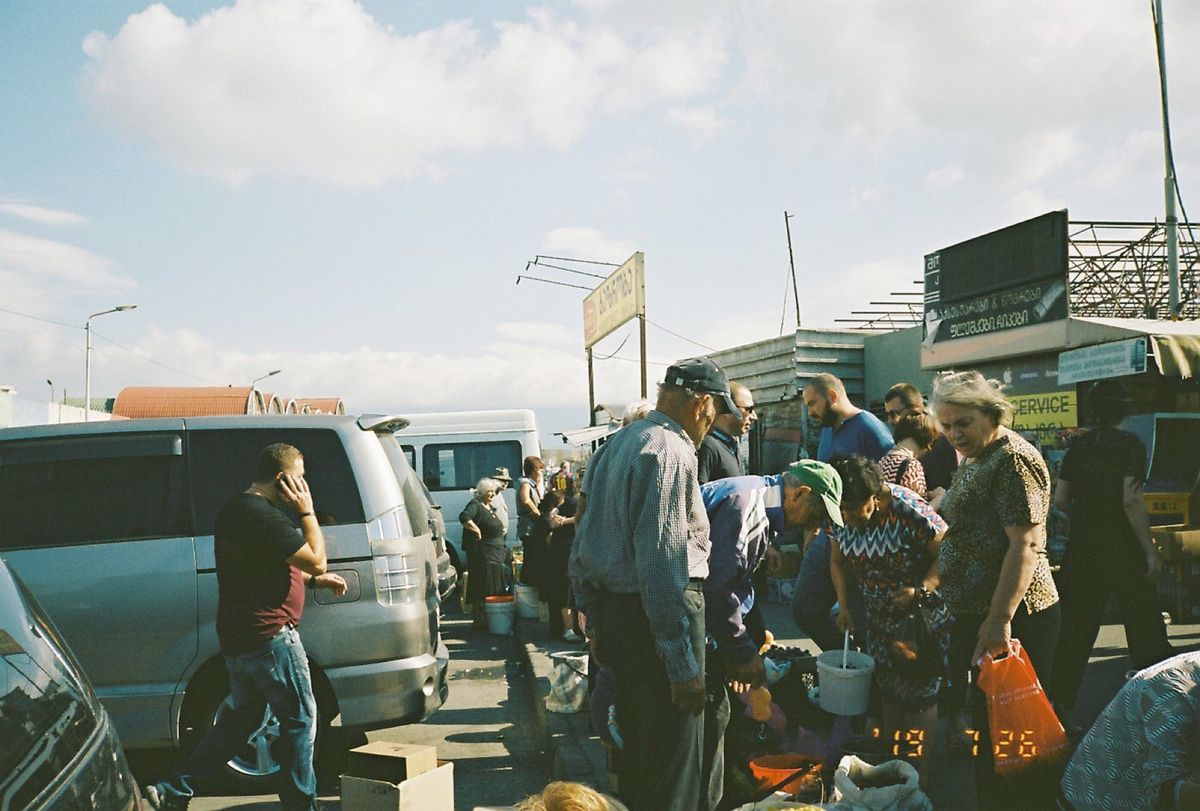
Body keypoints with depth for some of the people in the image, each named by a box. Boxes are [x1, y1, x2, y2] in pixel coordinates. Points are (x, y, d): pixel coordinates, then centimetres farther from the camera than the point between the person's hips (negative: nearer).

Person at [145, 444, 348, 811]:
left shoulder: (233, 511, 13)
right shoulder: (266, 517, -20)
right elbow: (316, 560, -17)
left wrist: (314, 580, 17)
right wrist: (307, 511, -9)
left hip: (237, 638, 10)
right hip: (270, 636, -10)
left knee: (241, 717, 21)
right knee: (300, 718, 5)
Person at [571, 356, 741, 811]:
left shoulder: (618, 443, 12)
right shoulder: (671, 452, -17)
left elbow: (585, 545, 17)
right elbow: (663, 565, -24)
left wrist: (595, 620, 23)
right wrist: (683, 665, -22)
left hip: (615, 609, 9)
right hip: (660, 615, -9)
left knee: (638, 746, 23)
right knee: (672, 760, 2)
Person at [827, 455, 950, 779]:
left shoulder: (909, 511, -28)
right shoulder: (841, 516, -9)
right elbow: (837, 560, 6)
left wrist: (921, 590, -31)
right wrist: (844, 605, -2)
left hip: (922, 616, -6)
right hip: (880, 618, 6)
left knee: (919, 693, -1)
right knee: (887, 689, 14)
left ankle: (919, 773, 9)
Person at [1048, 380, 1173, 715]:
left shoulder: (1077, 448, 5)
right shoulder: (1130, 445, -11)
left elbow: (1060, 499, 4)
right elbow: (1131, 501, -19)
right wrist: (1150, 550, -14)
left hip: (1081, 550, 5)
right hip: (1123, 550, -5)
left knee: (1076, 629, 10)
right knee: (1145, 628, 8)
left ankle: (1059, 703, 11)